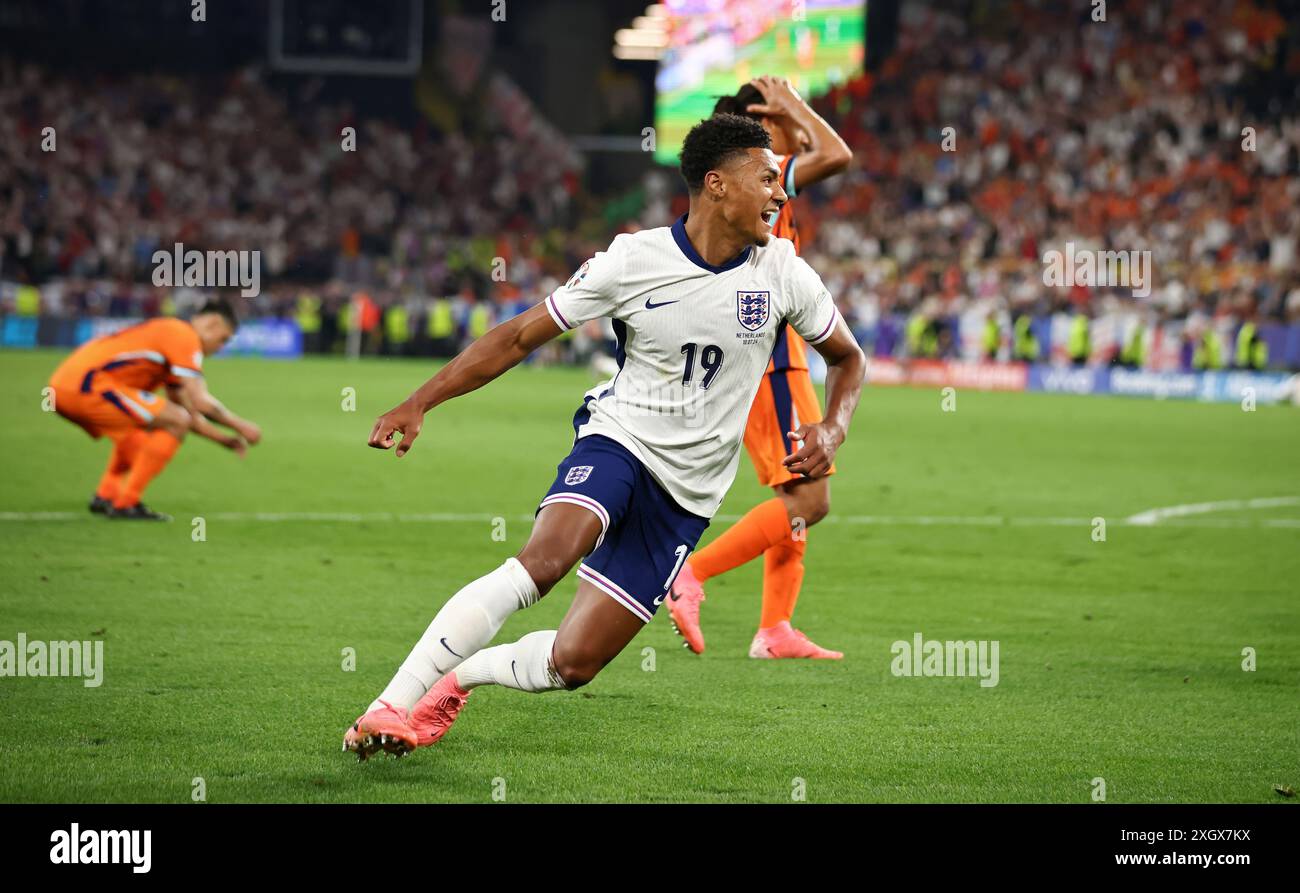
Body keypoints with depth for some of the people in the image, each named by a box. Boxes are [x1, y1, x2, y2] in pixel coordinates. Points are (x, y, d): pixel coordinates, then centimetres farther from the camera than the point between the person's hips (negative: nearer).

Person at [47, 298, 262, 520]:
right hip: (86, 386, -11)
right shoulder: (184, 336, -5)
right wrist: (239, 425, 1)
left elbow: (186, 409, 30)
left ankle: (106, 494, 19)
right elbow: (200, 402, -13)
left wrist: (224, 439, 25)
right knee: (175, 423, -9)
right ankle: (126, 503, -7)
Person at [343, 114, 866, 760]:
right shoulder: (633, 260, -9)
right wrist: (420, 402, -10)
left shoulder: (783, 273, -2)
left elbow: (846, 358, 16)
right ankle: (390, 705, -30)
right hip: (618, 440, -3)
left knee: (573, 663, -3)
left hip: (686, 495, 3)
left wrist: (831, 430, -5)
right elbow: (520, 336, -2)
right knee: (543, 560, -34)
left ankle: (456, 678, 26)